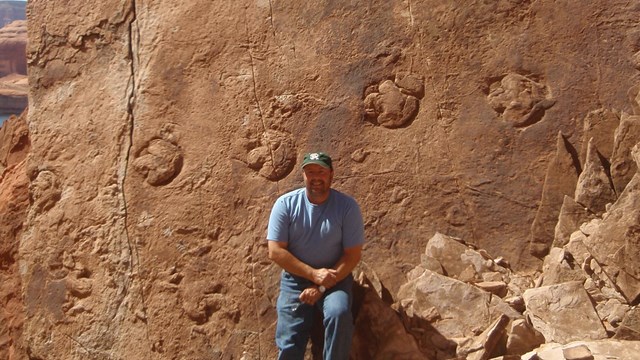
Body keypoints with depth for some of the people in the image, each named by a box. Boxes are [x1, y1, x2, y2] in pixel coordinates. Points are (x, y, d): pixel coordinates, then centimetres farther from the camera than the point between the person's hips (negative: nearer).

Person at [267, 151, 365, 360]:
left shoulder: (347, 206, -10)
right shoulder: (285, 204, -8)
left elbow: (353, 255, -9)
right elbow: (275, 252, -11)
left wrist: (322, 286, -18)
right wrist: (313, 274, -19)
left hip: (335, 279, -1)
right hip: (295, 279, 1)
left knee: (339, 314, -31)